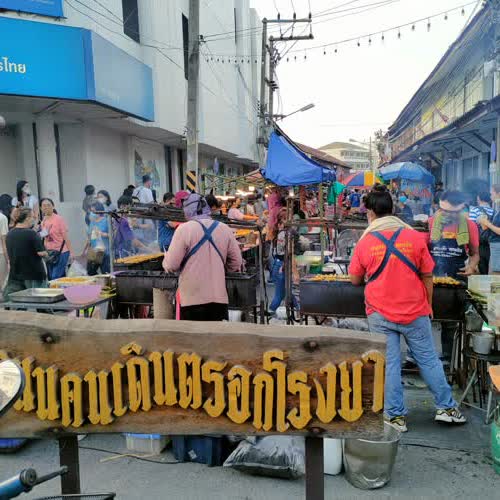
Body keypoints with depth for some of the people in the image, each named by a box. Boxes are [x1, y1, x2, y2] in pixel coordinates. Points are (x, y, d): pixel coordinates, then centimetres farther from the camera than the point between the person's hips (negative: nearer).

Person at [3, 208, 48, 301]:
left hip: (15, 276, 6)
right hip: (34, 275, -6)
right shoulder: (32, 234, -16)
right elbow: (41, 253, -20)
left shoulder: (9, 234, 6)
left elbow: (9, 256, 14)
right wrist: (46, 255, -1)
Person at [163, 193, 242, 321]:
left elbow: (171, 266, -8)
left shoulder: (184, 229, -8)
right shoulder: (225, 229, 2)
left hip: (192, 300, -3)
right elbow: (236, 264, 5)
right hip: (219, 298, 3)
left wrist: (167, 259, 14)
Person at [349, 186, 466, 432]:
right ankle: (446, 407, 27)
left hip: (380, 314, -1)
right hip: (415, 312, 1)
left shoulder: (364, 243, -7)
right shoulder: (415, 237, -4)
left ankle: (396, 416, 16)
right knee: (428, 359, 15)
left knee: (389, 363, 7)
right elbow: (427, 277, 1)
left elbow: (355, 280, 2)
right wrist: (428, 307, 13)